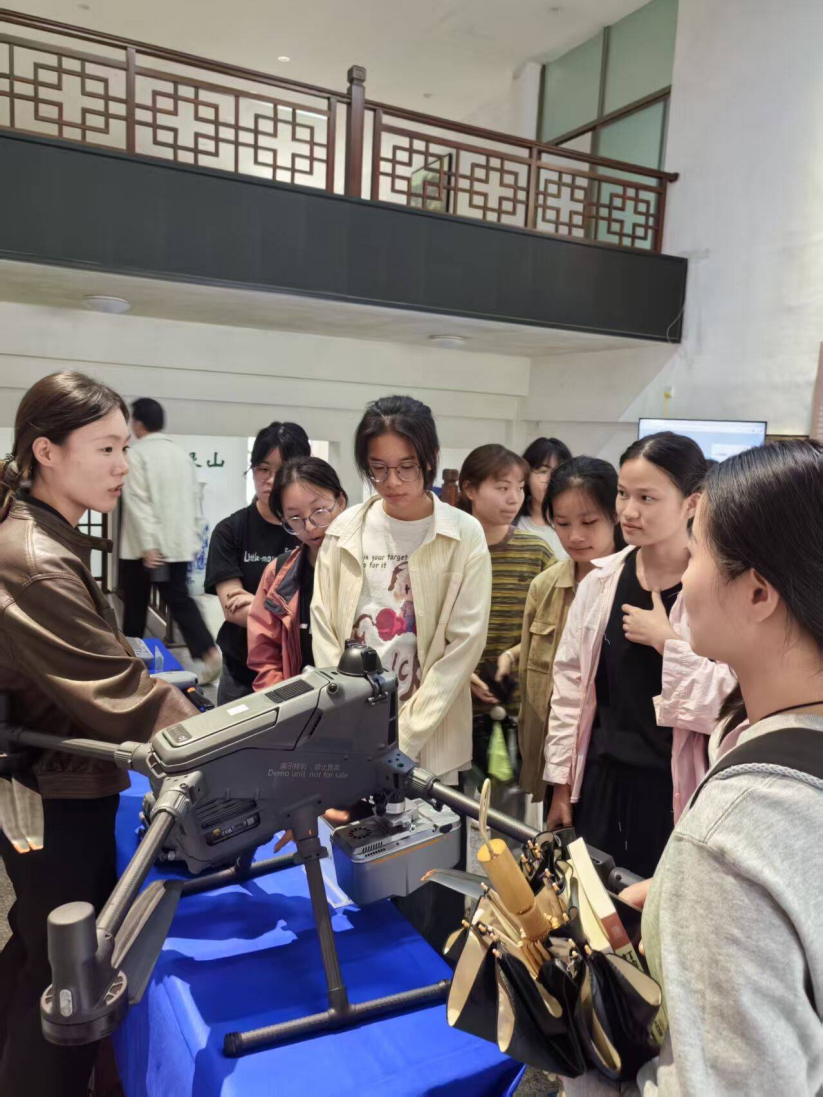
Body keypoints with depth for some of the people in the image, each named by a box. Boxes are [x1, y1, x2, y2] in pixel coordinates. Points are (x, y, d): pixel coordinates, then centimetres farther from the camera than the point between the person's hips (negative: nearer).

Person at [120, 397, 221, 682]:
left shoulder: (136, 455, -8)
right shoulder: (182, 453, 9)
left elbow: (137, 502, -17)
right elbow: (195, 499, 11)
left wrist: (148, 545, -20)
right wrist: (193, 538, 17)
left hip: (144, 546, -4)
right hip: (178, 543, 4)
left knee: (135, 604, 12)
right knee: (181, 600, 3)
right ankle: (208, 651, -16)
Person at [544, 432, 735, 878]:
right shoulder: (601, 581, 1)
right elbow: (570, 683, 6)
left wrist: (668, 642, -20)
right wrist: (562, 784, 8)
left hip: (677, 791, -4)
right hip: (600, 781, 4)